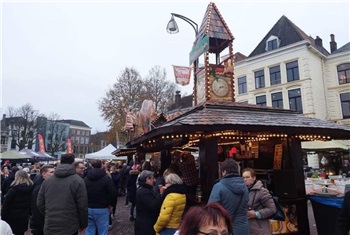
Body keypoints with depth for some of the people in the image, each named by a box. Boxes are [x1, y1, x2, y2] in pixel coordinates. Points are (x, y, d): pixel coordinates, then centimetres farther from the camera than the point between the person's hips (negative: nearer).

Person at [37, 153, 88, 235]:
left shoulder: (47, 181, 2)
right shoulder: (77, 181, -11)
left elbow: (40, 204, 7)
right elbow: (82, 206, -12)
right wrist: (83, 225, 1)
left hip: (49, 227, 4)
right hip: (69, 228, -4)